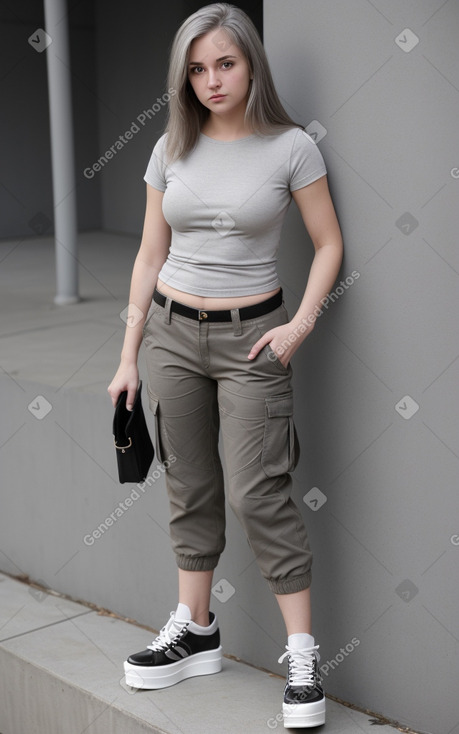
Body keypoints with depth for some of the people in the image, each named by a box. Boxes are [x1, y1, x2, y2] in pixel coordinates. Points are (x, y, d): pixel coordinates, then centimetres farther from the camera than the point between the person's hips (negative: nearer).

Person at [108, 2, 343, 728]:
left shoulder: (291, 147, -6)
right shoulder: (171, 149, 4)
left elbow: (329, 245, 0)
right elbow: (150, 256, 8)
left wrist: (301, 324, -13)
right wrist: (129, 357, 6)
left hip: (252, 338, -4)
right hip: (172, 333, 4)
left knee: (259, 494, -7)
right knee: (190, 487, 11)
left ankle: (303, 653, 3)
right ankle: (195, 632, 24)